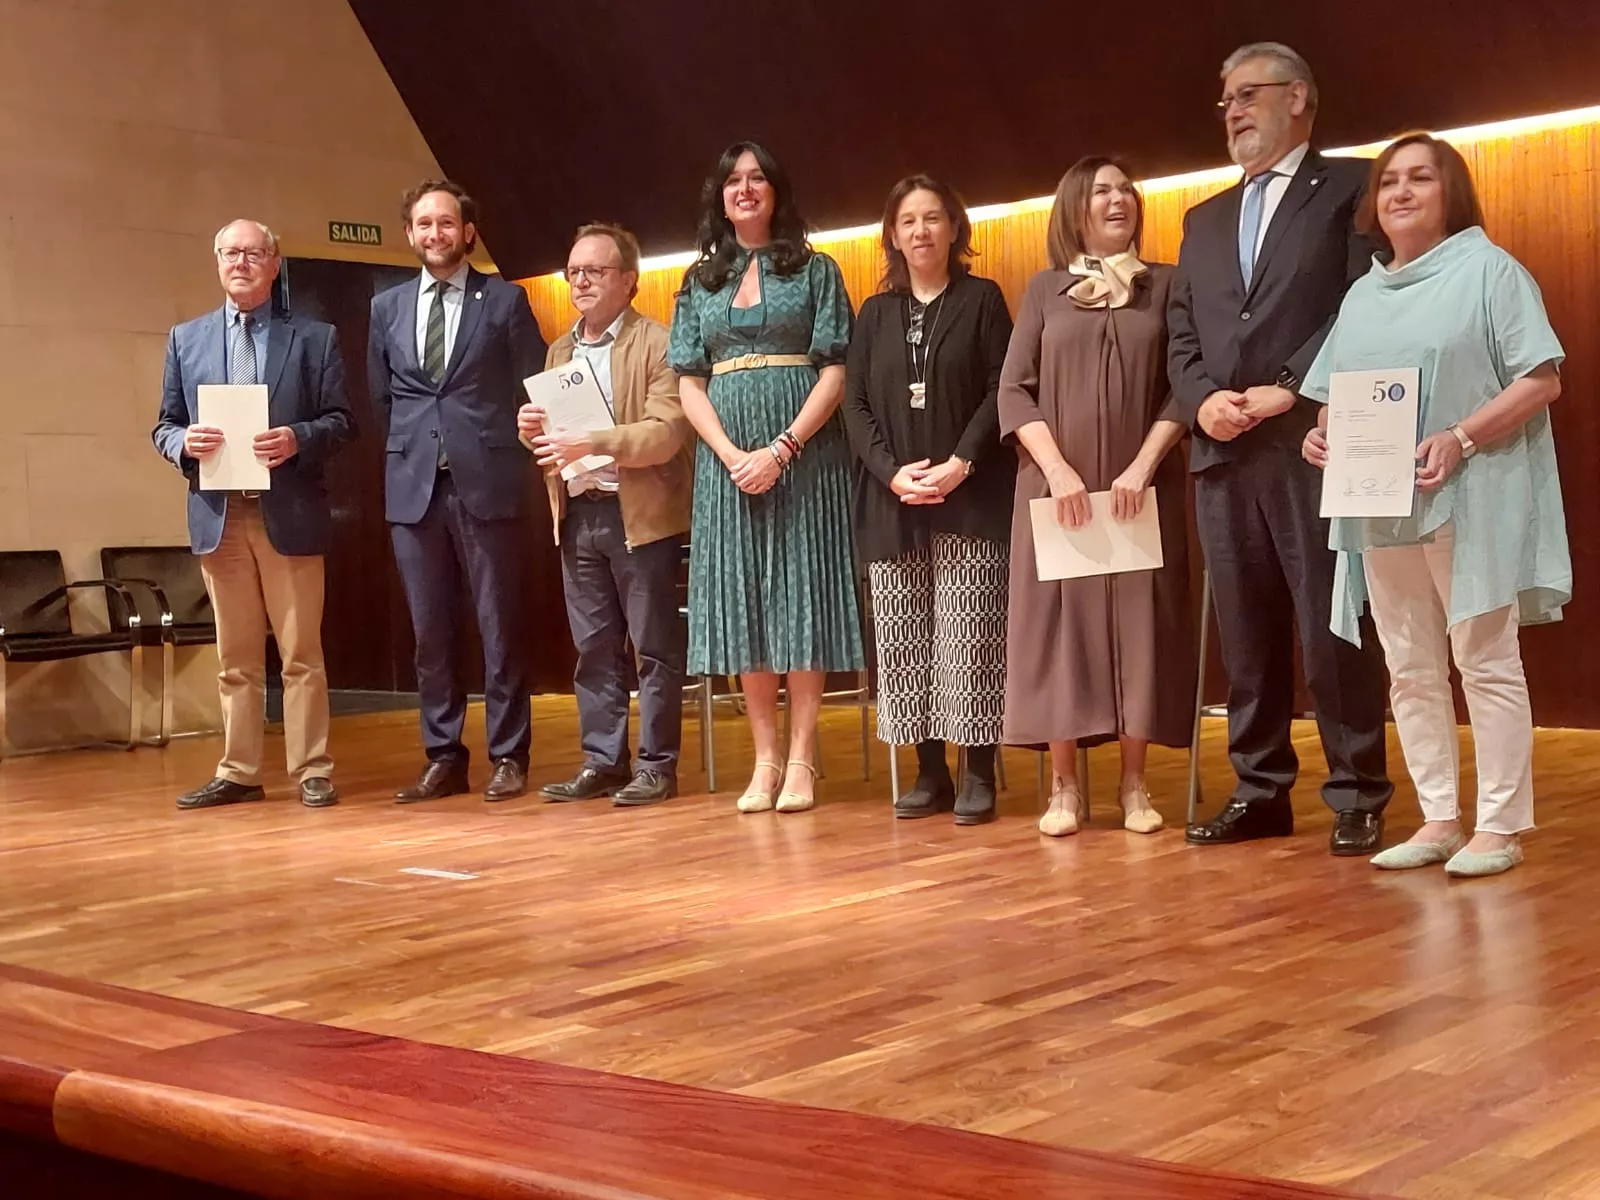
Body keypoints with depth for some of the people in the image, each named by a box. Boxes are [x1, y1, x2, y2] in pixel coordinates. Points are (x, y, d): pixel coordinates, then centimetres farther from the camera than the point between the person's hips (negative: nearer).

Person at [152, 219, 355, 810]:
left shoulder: (314, 338, 5)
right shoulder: (185, 339, 12)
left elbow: (341, 421, 2)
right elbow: (164, 427, 12)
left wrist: (298, 439, -18)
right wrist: (185, 442, -11)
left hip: (290, 513, -2)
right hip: (219, 515, 2)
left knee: (301, 652, 1)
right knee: (235, 658, 8)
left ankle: (312, 772, 6)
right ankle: (238, 772, 14)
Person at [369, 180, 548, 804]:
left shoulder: (505, 300, 2)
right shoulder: (386, 307, 12)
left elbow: (534, 389, 5)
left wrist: (492, 448, 2)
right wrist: (416, 442, 12)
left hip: (487, 483, -3)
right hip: (413, 484, 3)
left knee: (499, 625, 0)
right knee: (430, 631, 6)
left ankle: (509, 756, 7)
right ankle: (443, 757, 13)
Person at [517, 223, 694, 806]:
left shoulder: (659, 344, -6)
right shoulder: (559, 351, 16)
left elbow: (666, 432, -16)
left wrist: (590, 444, -24)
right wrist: (535, 430, -1)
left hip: (640, 515, -6)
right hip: (578, 515, 7)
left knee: (654, 647, 0)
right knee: (594, 648, 10)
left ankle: (656, 765, 7)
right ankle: (602, 761, 17)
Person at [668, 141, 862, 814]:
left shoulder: (815, 271, 4)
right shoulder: (700, 282, 13)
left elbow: (836, 372, -4)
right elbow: (689, 384, 7)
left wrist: (781, 450, -15)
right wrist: (732, 455, -9)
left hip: (803, 451, -3)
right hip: (728, 458, 3)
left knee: (800, 594, -3)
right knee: (742, 604, 2)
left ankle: (801, 761, 1)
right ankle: (765, 759, 7)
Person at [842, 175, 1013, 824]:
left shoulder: (981, 300, 6)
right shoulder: (874, 314, 15)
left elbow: (1001, 391, -2)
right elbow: (854, 404, 8)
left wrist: (958, 465, -14)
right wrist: (893, 473, -8)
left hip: (969, 498, -3)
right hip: (891, 500, 4)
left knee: (969, 637, -6)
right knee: (904, 642, 1)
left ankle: (979, 773, -1)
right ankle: (929, 772, 7)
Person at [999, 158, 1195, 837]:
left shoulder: (1165, 285, 8)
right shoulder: (1044, 290, 9)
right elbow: (1013, 390, 2)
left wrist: (1144, 465, -12)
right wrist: (1058, 470, -11)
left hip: (1141, 488, 0)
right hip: (1058, 486, 0)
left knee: (1140, 624, -1)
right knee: (1061, 623, -2)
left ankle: (1134, 785, 4)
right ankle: (1064, 787, 3)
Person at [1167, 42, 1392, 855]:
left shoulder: (1351, 187, 4)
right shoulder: (1205, 220, 23)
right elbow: (1181, 334, 16)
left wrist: (1289, 391, -15)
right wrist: (1203, 399, -4)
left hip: (1314, 444, -6)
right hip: (1223, 453, 6)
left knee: (1334, 628, -3)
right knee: (1245, 634, 8)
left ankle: (1356, 797, 4)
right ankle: (1260, 791, 14)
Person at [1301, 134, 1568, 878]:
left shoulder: (1488, 269, -1)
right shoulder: (1363, 294, 17)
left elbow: (1542, 381, -8)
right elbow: (1339, 396, 19)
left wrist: (1461, 438, -20)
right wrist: (1324, 435, -4)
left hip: (1469, 499, -6)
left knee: (1486, 663, -3)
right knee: (1410, 671, 7)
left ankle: (1501, 826, 2)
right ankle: (1438, 820, 14)